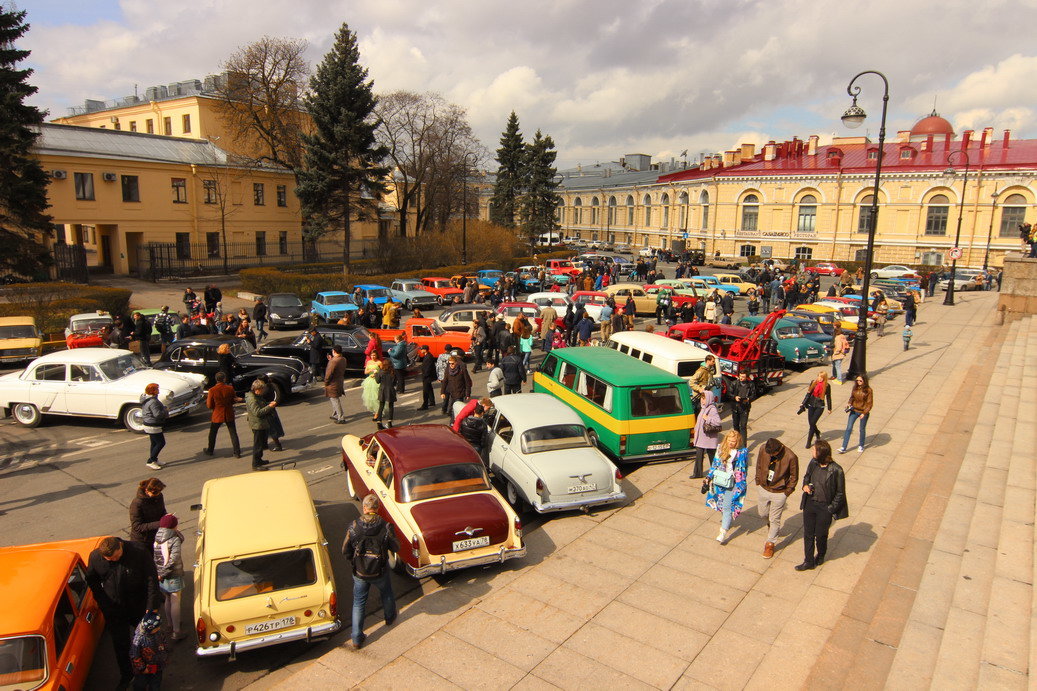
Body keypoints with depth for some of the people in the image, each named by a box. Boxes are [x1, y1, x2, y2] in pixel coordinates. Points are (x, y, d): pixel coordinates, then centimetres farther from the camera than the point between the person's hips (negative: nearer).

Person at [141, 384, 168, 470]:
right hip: (153, 426, -11)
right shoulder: (153, 402, -25)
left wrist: (164, 408, 6)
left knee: (154, 443, 19)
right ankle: (150, 461, -2)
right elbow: (157, 414, -30)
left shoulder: (146, 399, 9)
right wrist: (166, 410, -13)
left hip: (148, 424, 11)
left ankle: (154, 460, 29)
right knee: (161, 443, -4)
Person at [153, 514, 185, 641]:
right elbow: (173, 560, -25)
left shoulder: (156, 538, -3)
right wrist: (162, 574, -17)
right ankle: (176, 631, 15)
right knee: (175, 603, 6)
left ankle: (170, 624, 39)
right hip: (173, 576, -6)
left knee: (167, 599, 23)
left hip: (159, 575, 6)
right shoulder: (175, 540, -22)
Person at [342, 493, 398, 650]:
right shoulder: (386, 527, -22)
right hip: (380, 572, 0)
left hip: (359, 573, 0)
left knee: (359, 603, 18)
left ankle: (356, 639, 23)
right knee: (386, 593, 29)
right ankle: (390, 617, 53)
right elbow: (396, 548, -10)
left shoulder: (353, 527, -18)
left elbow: (345, 550, -8)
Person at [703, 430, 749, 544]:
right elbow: (715, 464, 9)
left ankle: (723, 533, -4)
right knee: (720, 503, 20)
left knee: (727, 507, -6)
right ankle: (726, 520, 48)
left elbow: (743, 470, -3)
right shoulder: (720, 448, -1)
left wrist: (740, 486, -5)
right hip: (719, 482, 4)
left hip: (732, 484, -4)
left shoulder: (742, 452, -10)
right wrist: (709, 477, 5)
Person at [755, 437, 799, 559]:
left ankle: (770, 544, 27)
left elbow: (794, 476, -9)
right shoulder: (763, 450, -16)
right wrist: (758, 482, 5)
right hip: (763, 489, 4)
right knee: (763, 514, 21)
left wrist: (787, 492, -7)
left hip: (779, 493, -4)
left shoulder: (790, 457, -25)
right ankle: (771, 526, 54)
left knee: (774, 520, 9)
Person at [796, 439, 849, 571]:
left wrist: (830, 509, -12)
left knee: (821, 535, 15)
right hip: (809, 503, 5)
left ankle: (821, 555, 44)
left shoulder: (836, 470, -21)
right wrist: (805, 485, -6)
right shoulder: (813, 463, -5)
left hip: (825, 507, -5)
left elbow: (840, 493, -11)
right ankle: (809, 561, 28)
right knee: (808, 534, 13)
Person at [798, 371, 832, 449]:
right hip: (811, 405, 3)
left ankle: (809, 442, 3)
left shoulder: (827, 386, -6)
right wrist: (803, 404, 6)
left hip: (820, 407, -3)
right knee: (810, 423, 6)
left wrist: (829, 408, 8)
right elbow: (808, 394, 6)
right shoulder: (813, 383, -2)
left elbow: (828, 397, 4)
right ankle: (817, 433, 40)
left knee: (812, 423, -8)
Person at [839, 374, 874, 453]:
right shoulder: (855, 388, -2)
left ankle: (861, 446, 35)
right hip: (854, 411, 3)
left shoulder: (868, 390, -14)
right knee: (849, 428, -2)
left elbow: (869, 403, -11)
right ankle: (843, 448, -1)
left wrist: (864, 413, -18)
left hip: (863, 412, -3)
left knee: (862, 429, 13)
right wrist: (849, 403, -6)